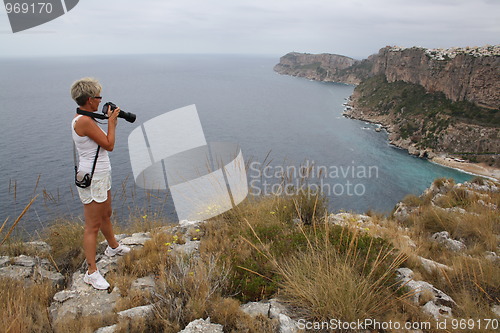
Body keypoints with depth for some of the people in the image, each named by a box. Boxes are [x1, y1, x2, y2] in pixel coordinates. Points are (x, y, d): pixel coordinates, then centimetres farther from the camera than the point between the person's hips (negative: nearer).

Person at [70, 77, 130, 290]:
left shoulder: (81, 119, 9)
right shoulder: (85, 122, -22)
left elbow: (104, 142, 17)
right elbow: (109, 145, -18)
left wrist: (112, 123, 11)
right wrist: (111, 122, -8)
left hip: (100, 175, 10)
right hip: (92, 178, -10)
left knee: (106, 215, 28)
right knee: (93, 226, -2)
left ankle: (113, 247, 50)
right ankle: (92, 272, 9)